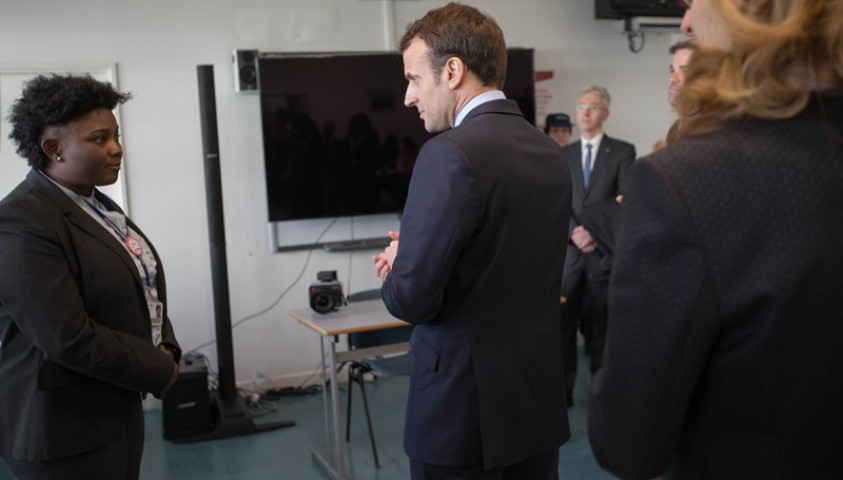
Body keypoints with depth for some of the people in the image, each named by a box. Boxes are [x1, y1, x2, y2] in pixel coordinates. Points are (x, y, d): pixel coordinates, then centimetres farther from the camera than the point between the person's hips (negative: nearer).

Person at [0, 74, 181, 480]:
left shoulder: (97, 205, 8)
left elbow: (142, 287, 15)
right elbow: (71, 340, -26)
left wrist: (165, 346, -3)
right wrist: (161, 370, -15)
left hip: (117, 407, 9)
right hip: (65, 429, -8)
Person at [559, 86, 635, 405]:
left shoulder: (623, 151, 3)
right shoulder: (563, 154, 13)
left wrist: (595, 232, -14)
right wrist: (573, 231, -12)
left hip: (605, 250, -2)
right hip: (569, 251, 2)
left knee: (600, 324, 4)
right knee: (563, 322, 0)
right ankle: (562, 388, 7)